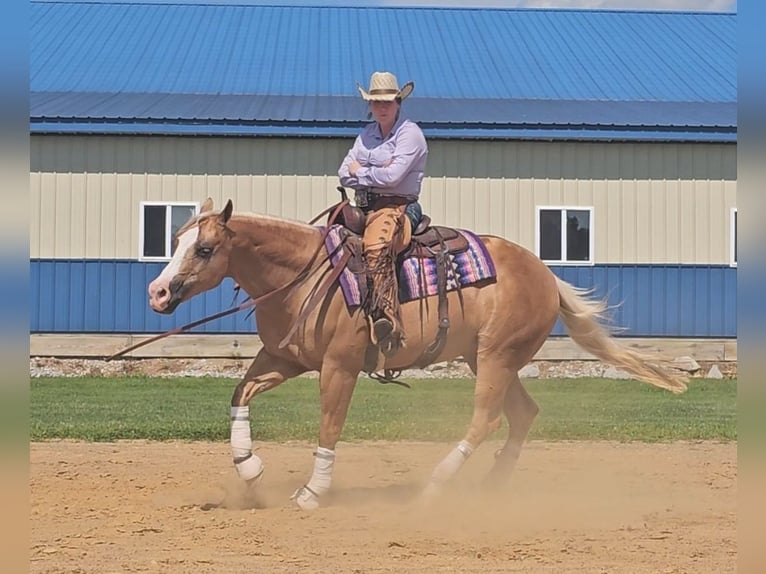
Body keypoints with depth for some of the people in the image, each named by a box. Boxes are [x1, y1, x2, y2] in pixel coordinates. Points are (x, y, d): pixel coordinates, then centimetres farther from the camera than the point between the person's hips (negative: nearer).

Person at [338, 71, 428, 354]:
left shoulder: (409, 133, -4)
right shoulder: (367, 134, 19)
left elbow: (392, 176, -15)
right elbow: (344, 174, 11)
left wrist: (361, 172, 1)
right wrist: (375, 174, -6)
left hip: (397, 207, -8)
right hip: (364, 208, 9)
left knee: (376, 247, -37)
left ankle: (389, 322, -46)